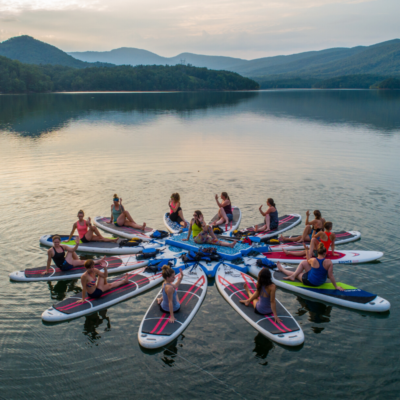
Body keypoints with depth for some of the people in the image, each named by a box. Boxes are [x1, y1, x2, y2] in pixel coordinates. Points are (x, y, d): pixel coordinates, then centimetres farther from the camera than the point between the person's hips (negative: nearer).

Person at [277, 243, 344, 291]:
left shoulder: (313, 260, -21)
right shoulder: (329, 262, -22)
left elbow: (308, 261, 4)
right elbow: (330, 276, -19)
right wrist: (336, 286, -8)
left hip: (309, 281, -3)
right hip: (321, 282, 3)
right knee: (303, 263, 14)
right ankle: (293, 275, 20)